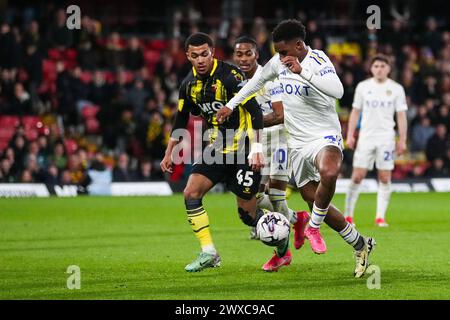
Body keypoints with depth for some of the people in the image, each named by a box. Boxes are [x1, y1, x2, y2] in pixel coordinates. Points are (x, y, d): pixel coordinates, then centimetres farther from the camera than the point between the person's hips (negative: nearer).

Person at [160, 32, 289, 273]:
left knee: (247, 213, -2)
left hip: (243, 149, -6)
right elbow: (181, 120, 18)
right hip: (216, 148, 6)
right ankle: (208, 253, -6)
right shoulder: (189, 84, 3)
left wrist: (257, 149, -29)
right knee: (191, 193, -11)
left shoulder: (230, 76, -19)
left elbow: (255, 111, -22)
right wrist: (169, 153, 19)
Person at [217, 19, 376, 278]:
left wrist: (302, 71, -35)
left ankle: (313, 227, -16)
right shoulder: (278, 62, 6)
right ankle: (361, 245, 23)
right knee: (315, 202, 6)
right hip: (297, 145, 7)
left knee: (329, 174, -40)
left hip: (325, 137, -7)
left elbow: (337, 91, -33)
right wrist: (231, 105, 25)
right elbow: (258, 80, 26)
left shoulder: (318, 60, -15)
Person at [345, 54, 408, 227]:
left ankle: (380, 217, 1)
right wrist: (350, 135, 3)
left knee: (385, 178, -3)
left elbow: (401, 115, 3)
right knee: (357, 176, -4)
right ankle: (348, 216, 3)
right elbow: (355, 112, 10)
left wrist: (402, 140, -2)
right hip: (365, 138, 0)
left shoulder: (396, 89, 3)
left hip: (386, 138, 0)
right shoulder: (363, 87, 6)